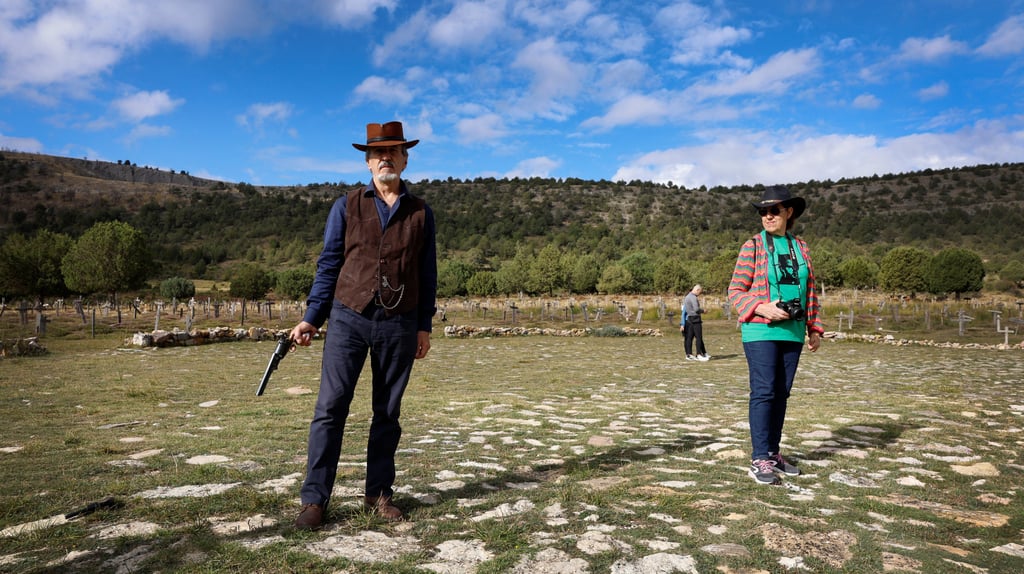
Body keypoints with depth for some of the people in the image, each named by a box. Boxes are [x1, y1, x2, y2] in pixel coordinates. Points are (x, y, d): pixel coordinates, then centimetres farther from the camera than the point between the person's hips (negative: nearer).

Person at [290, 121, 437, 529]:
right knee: (330, 407, -4)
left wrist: (424, 326, 6)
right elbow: (328, 265, 6)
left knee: (388, 413, 7)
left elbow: (427, 275, 10)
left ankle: (379, 493, 19)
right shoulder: (346, 207, 7)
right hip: (348, 317, -1)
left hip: (399, 325, 1)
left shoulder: (420, 213, 9)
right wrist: (311, 318, 0)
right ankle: (315, 499, 4)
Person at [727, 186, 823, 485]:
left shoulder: (800, 247, 11)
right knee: (763, 392, -8)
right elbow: (736, 291, -4)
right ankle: (759, 460, -3)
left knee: (782, 393, 9)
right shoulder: (753, 247, -2)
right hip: (761, 331, -5)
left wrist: (814, 328, 10)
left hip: (793, 333, 5)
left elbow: (810, 291, 15)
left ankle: (774, 453, 19)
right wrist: (761, 307, -20)